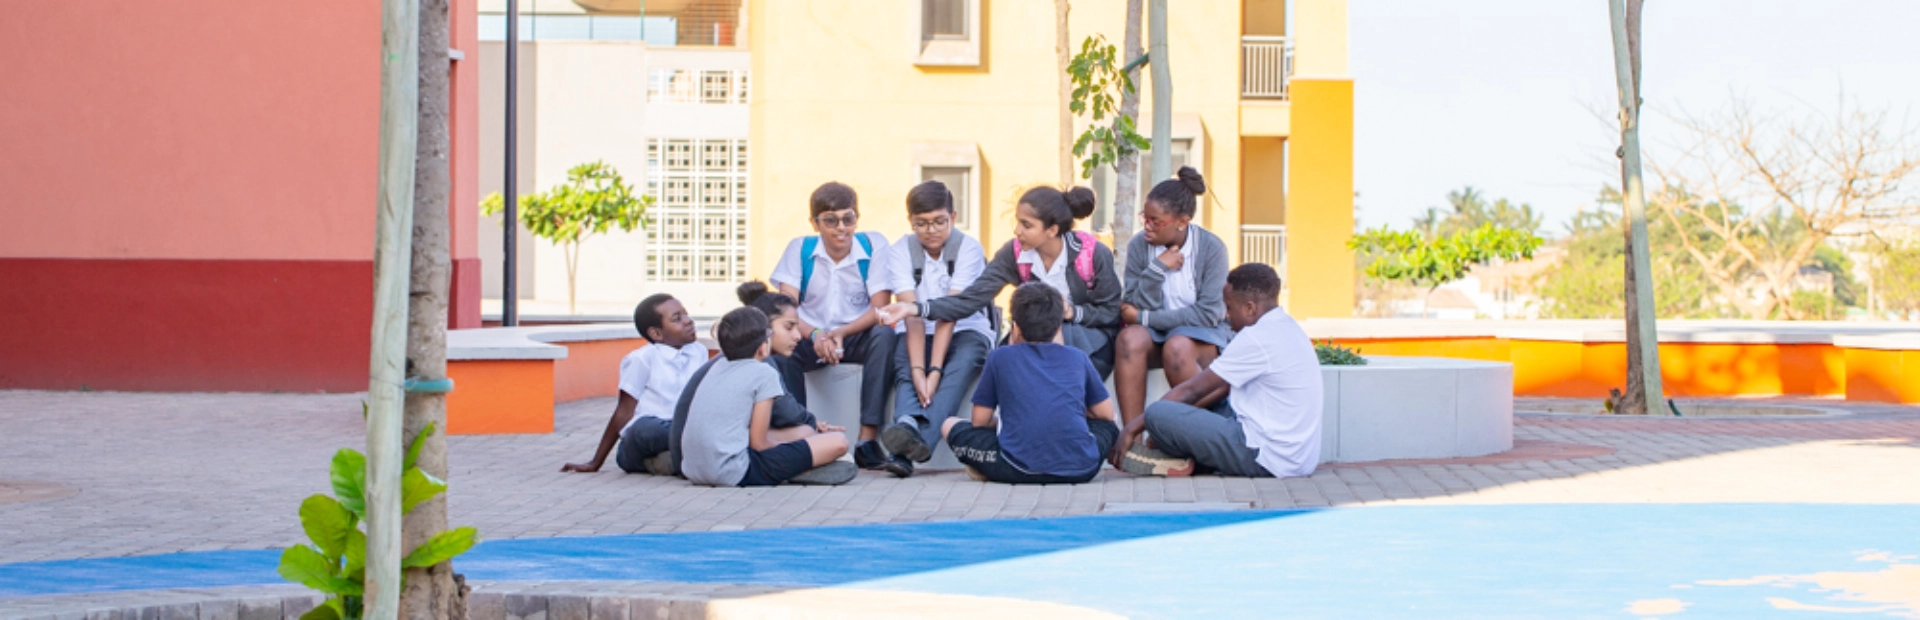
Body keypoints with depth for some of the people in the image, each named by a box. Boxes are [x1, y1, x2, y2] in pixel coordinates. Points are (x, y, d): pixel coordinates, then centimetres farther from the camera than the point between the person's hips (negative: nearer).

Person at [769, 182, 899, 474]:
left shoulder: (874, 245, -5)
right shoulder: (799, 249, -3)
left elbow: (880, 307, -13)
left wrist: (840, 333, -30)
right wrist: (815, 335, -32)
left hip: (857, 337, 0)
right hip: (811, 339, 0)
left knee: (884, 334, -33)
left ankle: (867, 442, -36)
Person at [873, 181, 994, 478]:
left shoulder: (969, 249, -10)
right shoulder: (899, 251, -5)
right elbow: (912, 314, -18)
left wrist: (935, 370, -31)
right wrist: (918, 370, -32)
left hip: (966, 331, -2)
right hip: (918, 335, 2)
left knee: (961, 365, -34)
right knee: (904, 366, -31)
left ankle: (908, 447, -57)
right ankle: (908, 426, -60)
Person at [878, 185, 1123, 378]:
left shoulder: (1095, 255, -18)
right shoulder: (1014, 254, -10)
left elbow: (1111, 311, -9)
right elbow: (972, 298, -15)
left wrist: (1073, 312, -29)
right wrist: (917, 309, -27)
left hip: (1091, 341, -2)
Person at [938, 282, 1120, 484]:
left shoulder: (1000, 357, 12)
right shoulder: (1078, 358, 16)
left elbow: (980, 421, 15)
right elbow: (1106, 413, 24)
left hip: (1020, 469, -3)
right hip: (1080, 470, 3)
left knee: (952, 426, 20)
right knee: (1108, 427, 35)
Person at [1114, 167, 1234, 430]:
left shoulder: (1211, 248, -12)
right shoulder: (1138, 246, -5)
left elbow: (1209, 313, -15)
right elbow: (1138, 308, -8)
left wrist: (1144, 318, -15)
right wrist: (1157, 269, -23)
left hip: (1205, 332, -2)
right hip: (1155, 330, 2)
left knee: (1177, 347, -36)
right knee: (1129, 339, -32)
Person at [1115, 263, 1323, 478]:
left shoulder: (1257, 338, -15)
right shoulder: (1285, 328, 14)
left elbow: (1192, 390, -9)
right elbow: (1223, 388, 18)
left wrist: (1135, 426, 0)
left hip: (1268, 459, -11)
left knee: (1157, 413, -19)